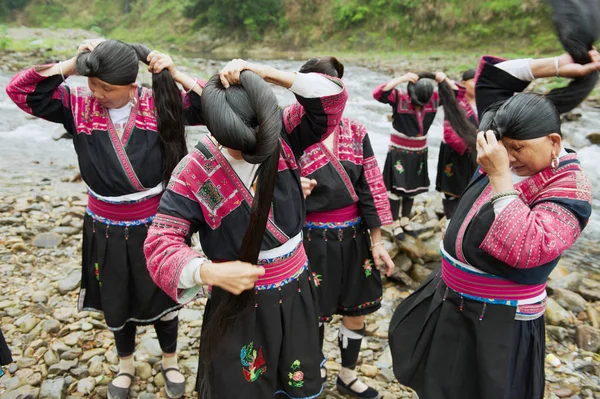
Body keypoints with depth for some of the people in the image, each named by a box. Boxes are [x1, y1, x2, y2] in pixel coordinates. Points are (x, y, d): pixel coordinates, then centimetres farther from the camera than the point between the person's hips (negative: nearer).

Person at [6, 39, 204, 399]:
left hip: (154, 225, -1)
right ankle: (126, 365, 48)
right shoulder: (80, 106, -8)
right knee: (115, 301, 21)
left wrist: (177, 75, -22)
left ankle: (170, 361, 44)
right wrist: (72, 64, -18)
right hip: (106, 229, 2)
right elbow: (19, 89, -11)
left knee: (161, 297, 17)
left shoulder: (159, 106, -13)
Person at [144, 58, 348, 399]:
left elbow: (333, 97, -17)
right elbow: (161, 242, -19)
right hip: (240, 304, -3)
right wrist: (208, 272, -36)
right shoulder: (195, 172, -19)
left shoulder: (284, 136, -10)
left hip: (297, 292, 4)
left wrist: (267, 73, -27)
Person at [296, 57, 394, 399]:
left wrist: (377, 243, 0)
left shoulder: (356, 133, -2)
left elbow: (371, 189, 0)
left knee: (357, 311, 15)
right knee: (317, 313, 12)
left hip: (354, 237, 4)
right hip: (314, 240, -3)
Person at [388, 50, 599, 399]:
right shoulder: (511, 151, -2)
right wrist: (555, 66, -5)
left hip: (499, 319, -7)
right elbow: (491, 78, 3)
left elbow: (526, 249, -37)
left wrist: (499, 176, -35)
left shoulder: (569, 187, -21)